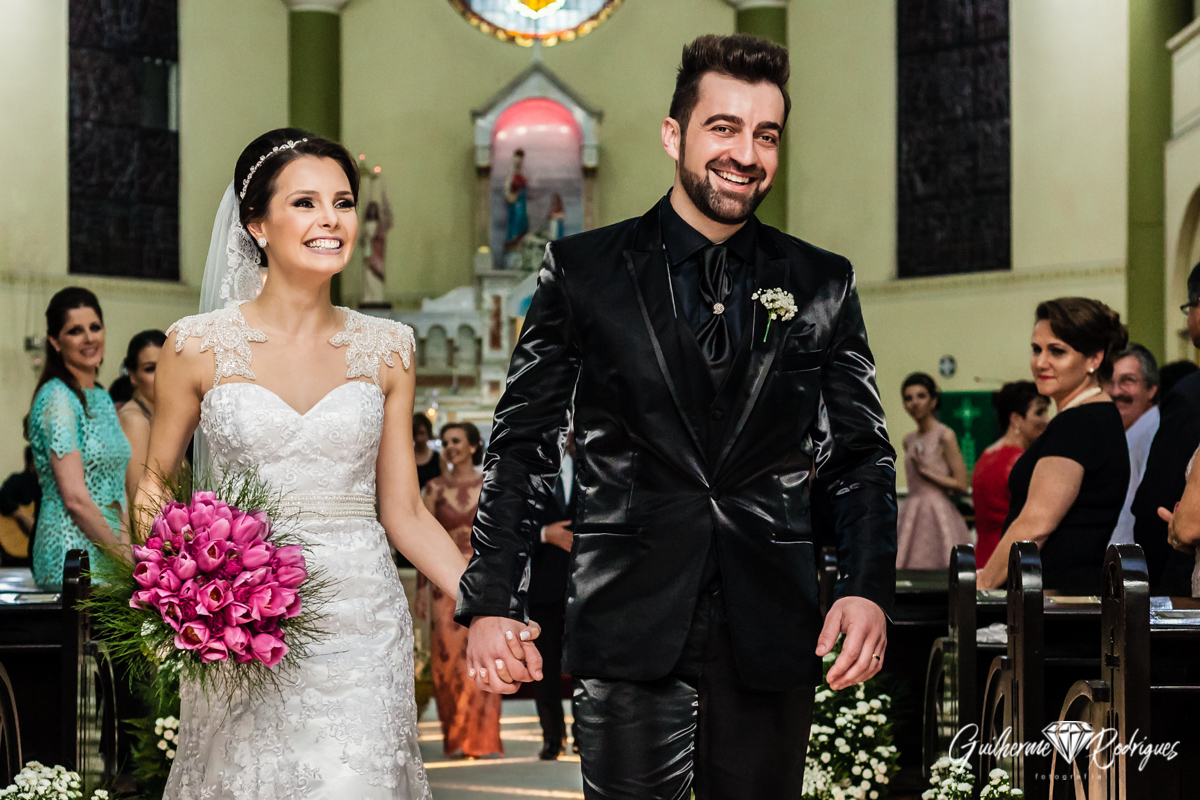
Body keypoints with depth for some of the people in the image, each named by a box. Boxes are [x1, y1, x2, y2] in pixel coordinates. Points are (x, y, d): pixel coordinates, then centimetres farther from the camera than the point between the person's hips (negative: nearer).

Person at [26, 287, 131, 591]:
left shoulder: (102, 398, 18)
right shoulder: (57, 398, -8)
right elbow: (75, 498, -14)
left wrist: (127, 542, 6)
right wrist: (123, 554, -10)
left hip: (107, 547, 8)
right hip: (72, 552, -8)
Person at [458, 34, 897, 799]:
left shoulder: (824, 286, 9)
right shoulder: (584, 271, 4)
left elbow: (863, 455, 10)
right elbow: (522, 446, 4)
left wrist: (869, 589, -6)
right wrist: (490, 603, -4)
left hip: (771, 637, 2)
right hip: (630, 626, -2)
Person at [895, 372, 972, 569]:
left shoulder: (945, 436, -6)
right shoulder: (909, 441, 14)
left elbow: (962, 485, -9)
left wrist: (926, 471, -11)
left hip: (938, 514, -6)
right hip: (912, 514, 6)